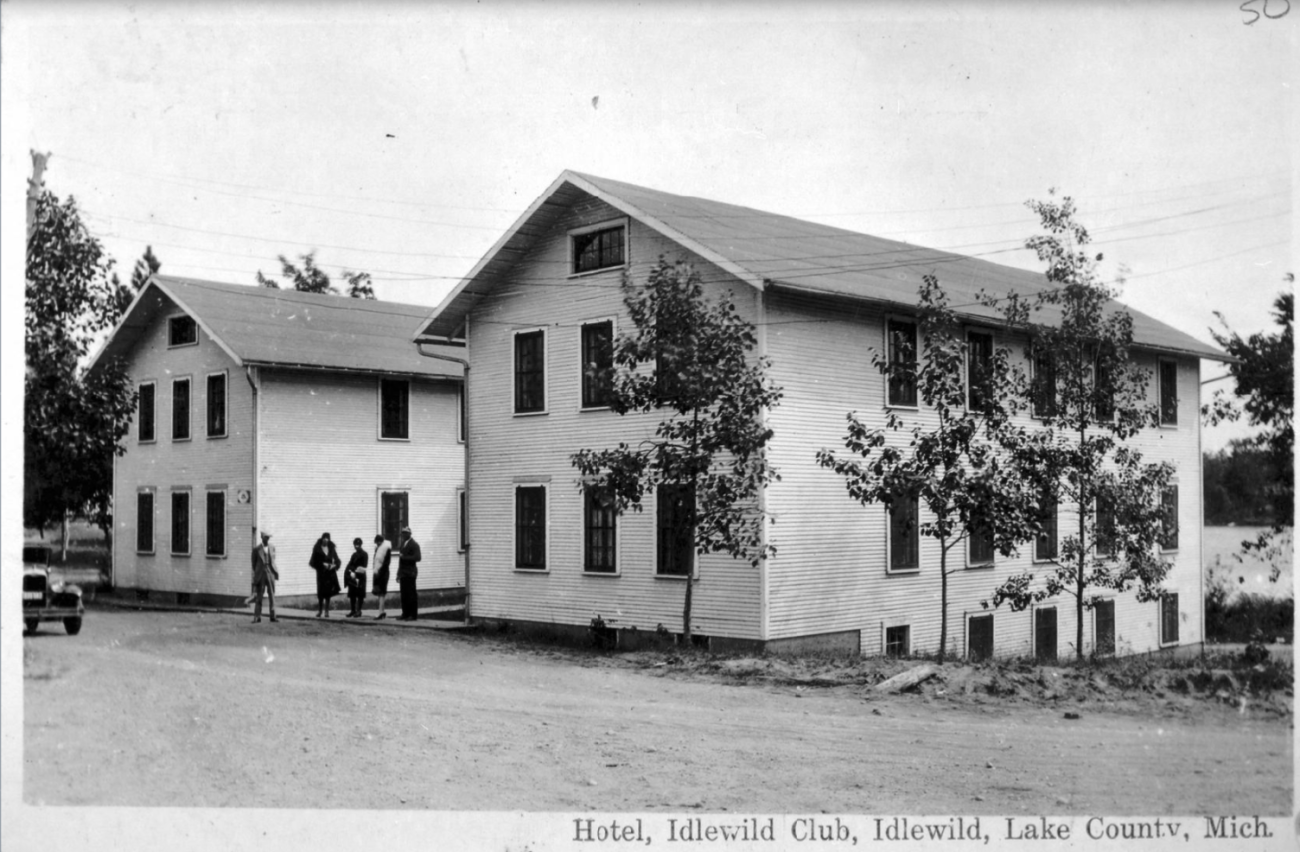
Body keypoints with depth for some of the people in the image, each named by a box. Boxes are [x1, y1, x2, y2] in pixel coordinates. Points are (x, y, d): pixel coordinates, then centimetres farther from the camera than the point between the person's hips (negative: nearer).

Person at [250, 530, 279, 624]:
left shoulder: (272, 547, 7)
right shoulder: (256, 549, -3)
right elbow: (254, 563, 4)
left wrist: (275, 571, 7)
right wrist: (256, 573, 6)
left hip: (271, 574, 2)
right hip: (260, 575, -2)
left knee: (272, 596, 3)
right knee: (258, 596, 0)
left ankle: (273, 616, 6)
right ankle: (257, 617, 4)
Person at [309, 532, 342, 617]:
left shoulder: (332, 549, 11)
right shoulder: (317, 549, 1)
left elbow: (337, 560, 11)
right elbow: (314, 562, -2)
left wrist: (334, 565, -9)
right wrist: (323, 564, -14)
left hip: (331, 573, 3)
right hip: (321, 573, -2)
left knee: (328, 593, 1)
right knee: (321, 592, -6)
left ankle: (326, 611, 6)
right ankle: (319, 610, 3)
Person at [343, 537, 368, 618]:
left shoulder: (363, 554, -4)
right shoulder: (354, 554, 18)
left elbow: (362, 567, -11)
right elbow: (350, 564, 11)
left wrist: (355, 572, -15)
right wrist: (351, 572, -7)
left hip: (359, 576, -7)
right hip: (353, 576, 7)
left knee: (359, 594, -4)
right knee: (352, 594, 7)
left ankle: (358, 611, -2)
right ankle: (353, 610, 12)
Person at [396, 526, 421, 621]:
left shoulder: (414, 545, -7)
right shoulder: (402, 544, 18)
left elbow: (417, 557, -17)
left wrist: (404, 557, -20)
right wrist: (399, 573, 16)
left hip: (410, 573, -7)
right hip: (402, 573, 7)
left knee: (411, 594, -6)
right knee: (404, 594, 7)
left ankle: (412, 615, -4)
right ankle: (405, 614, 11)